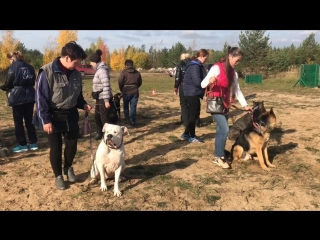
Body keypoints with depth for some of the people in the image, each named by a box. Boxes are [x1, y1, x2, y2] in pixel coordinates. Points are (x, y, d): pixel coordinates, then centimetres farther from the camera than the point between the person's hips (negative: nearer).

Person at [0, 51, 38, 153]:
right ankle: (33, 143, 15)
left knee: (18, 122, 5)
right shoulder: (30, 67, 7)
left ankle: (22, 145, 9)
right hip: (29, 97, 6)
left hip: (18, 98, -5)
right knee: (29, 121, 13)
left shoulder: (13, 67, -7)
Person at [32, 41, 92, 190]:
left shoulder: (76, 74, 0)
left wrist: (83, 105, -4)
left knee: (72, 145, 11)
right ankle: (58, 176, 27)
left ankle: (68, 168, 38)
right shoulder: (47, 72, -18)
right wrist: (45, 120, -18)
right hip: (53, 117, -5)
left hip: (71, 116, 5)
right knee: (56, 148, 7)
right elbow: (40, 98, -16)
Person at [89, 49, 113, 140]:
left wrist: (106, 100, -26)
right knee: (97, 116, 19)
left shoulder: (102, 70, -18)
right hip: (99, 97, 10)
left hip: (104, 98, -10)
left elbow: (106, 86, -24)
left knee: (104, 118, -7)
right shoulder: (99, 69, 13)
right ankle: (99, 134, 34)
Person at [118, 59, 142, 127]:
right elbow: (140, 83, 10)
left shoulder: (124, 72, -7)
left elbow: (120, 82, -9)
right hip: (135, 92, 2)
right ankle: (132, 121, 2)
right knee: (133, 107, 5)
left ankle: (127, 119, 26)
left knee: (126, 106, 17)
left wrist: (122, 90, 7)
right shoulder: (137, 72, 5)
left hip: (126, 92, -2)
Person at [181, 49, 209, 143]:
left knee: (193, 114, 16)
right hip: (192, 93, -10)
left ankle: (186, 134, 24)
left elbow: (201, 78, 17)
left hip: (193, 93, 10)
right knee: (193, 114, -2)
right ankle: (192, 137, 8)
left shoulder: (197, 65, 15)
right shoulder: (194, 66, -19)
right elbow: (197, 82, -25)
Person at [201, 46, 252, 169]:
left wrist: (244, 104, 3)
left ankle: (217, 156, 20)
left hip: (225, 104, 8)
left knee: (220, 131, 10)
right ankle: (220, 157, -2)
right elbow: (203, 84, -17)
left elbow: (237, 90, 12)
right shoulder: (217, 67, -13)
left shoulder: (233, 72, 9)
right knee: (225, 129, -15)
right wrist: (209, 80, -39)